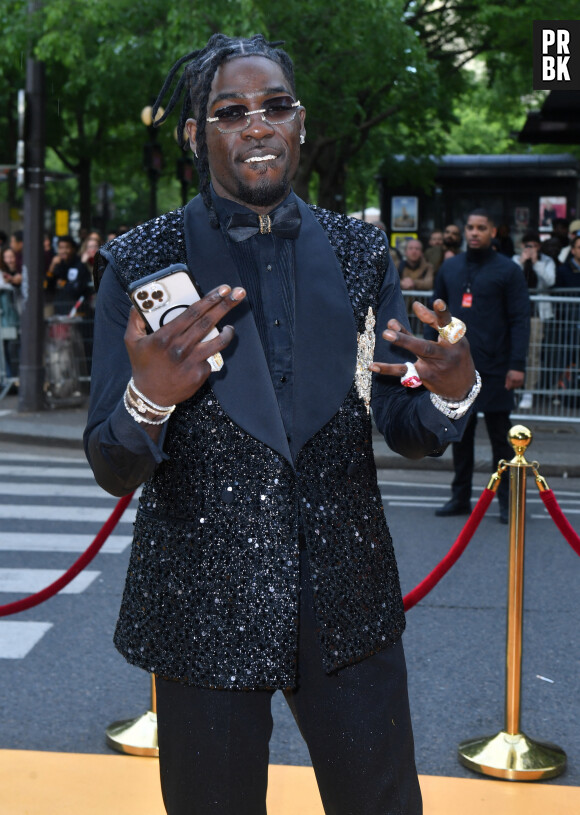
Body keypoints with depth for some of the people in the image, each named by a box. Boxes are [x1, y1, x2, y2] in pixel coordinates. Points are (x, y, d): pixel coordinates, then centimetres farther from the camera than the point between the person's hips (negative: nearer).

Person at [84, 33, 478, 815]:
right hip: (204, 613, -2)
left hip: (347, 606, 2)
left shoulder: (359, 253, 2)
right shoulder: (140, 263, -6)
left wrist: (452, 391, -19)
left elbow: (405, 428, 3)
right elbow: (113, 470, -7)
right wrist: (148, 399, -29)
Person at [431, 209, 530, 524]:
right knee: (460, 434, 9)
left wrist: (517, 365, -12)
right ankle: (460, 497, 18)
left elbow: (520, 320, -4)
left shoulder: (508, 270, -1)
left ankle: (507, 500, 10)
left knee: (500, 436, 1)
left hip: (494, 370, -4)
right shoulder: (449, 268, 12)